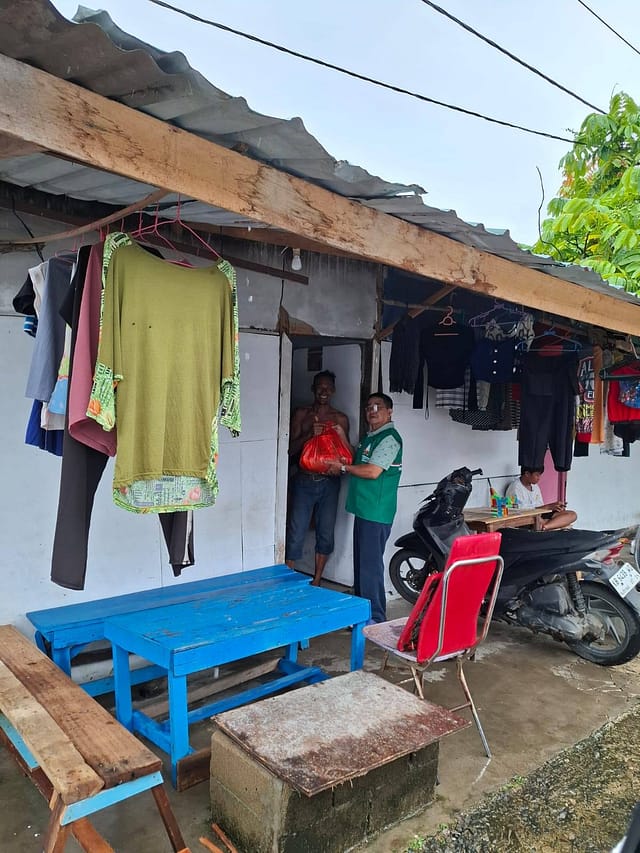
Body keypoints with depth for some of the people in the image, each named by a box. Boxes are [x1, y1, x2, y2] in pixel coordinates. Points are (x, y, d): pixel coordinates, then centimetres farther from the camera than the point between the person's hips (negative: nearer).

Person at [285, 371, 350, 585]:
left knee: (325, 535, 8)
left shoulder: (341, 419, 5)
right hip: (304, 481, -1)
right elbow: (291, 450, -2)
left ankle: (316, 582, 23)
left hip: (329, 483, 2)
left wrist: (340, 436, -14)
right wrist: (310, 434, -18)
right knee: (295, 534, -2)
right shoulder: (301, 414, 3)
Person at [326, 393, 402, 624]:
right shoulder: (368, 436, 18)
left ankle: (375, 617, 5)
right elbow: (358, 463, 23)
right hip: (363, 509, 10)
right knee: (360, 562, 17)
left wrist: (343, 467, -10)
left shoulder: (390, 438, -13)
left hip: (376, 513, -10)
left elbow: (372, 471, -21)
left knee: (371, 565, -5)